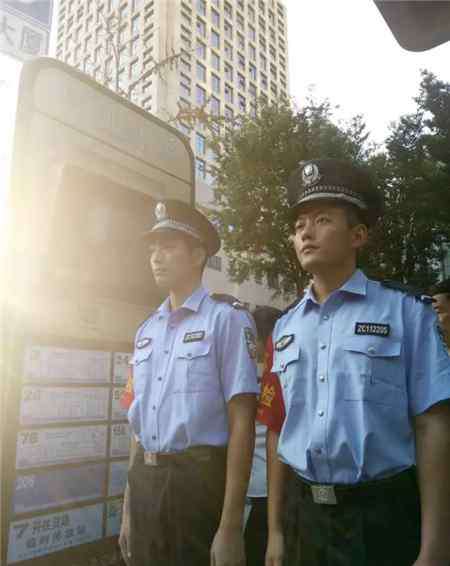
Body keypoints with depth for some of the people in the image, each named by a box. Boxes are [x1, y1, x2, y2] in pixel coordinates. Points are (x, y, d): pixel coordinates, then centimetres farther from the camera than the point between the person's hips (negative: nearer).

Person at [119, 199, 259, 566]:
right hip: (144, 481, 6)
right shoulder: (146, 330, 10)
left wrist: (230, 526, -15)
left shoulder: (227, 319, -11)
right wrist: (128, 507, 17)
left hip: (199, 480, -6)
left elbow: (241, 423, -14)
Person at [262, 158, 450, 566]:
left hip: (384, 516, -3)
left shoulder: (406, 312, -7)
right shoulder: (285, 328, 4)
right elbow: (277, 430, 5)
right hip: (301, 515, 4)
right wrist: (275, 530, 7)